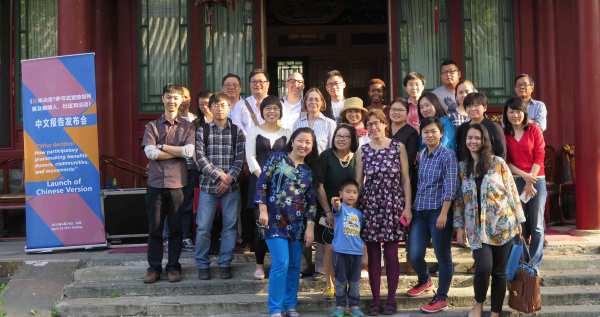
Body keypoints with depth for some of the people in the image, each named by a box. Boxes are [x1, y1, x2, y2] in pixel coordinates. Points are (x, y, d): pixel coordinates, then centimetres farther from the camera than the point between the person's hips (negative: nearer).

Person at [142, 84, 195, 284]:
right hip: (156, 183, 1)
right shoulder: (152, 126, 8)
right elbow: (150, 152, -7)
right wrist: (178, 152, -7)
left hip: (177, 183, 0)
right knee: (154, 228, 5)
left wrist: (162, 147, -7)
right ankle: (154, 267, 15)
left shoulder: (187, 127, 7)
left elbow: (189, 151, -10)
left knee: (176, 228, 6)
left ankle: (173, 267, 17)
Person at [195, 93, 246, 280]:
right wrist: (219, 175, -12)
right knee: (203, 227, -1)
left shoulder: (237, 131, 6)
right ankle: (202, 265, 12)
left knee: (229, 226, 5)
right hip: (208, 185, -1)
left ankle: (225, 264, 16)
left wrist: (229, 178, -12)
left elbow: (240, 158, 0)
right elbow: (200, 156, -4)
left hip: (231, 186, 1)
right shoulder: (202, 130, 4)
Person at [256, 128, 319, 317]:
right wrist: (263, 210, -11)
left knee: (294, 266, 8)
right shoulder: (277, 158, -1)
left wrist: (310, 227, 4)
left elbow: (312, 201, 9)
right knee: (281, 263, -11)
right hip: (275, 220, -5)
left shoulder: (309, 170, 10)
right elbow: (261, 183, -4)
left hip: (297, 224, 5)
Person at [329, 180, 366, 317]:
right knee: (341, 280, 5)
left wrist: (363, 243, 6)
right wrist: (335, 204, -53)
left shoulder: (359, 213, 10)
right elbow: (336, 208, -30)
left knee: (355, 280, 10)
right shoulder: (340, 207, -4)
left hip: (357, 251, 4)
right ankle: (340, 306, 14)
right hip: (341, 250, -4)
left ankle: (354, 306, 19)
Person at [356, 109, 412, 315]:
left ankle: (391, 299, 13)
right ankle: (375, 300, 13)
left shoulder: (398, 147, 1)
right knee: (373, 255, 5)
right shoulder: (362, 151, 6)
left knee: (391, 254, 2)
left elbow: (405, 179, 1)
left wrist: (407, 207, -5)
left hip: (393, 205, -1)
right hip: (369, 206, 1)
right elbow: (358, 181, 7)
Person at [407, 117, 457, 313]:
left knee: (442, 255, 3)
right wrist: (411, 207, 11)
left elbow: (450, 187, -12)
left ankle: (442, 298, 14)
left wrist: (443, 213, -17)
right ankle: (424, 281, 36)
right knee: (414, 255, 5)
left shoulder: (447, 155, -6)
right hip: (420, 211, 6)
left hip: (439, 211, -6)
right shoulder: (421, 155, 12)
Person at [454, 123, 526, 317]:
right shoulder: (462, 167, 7)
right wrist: (460, 227, 6)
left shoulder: (498, 163, -1)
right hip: (477, 228, 1)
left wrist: (518, 221, 1)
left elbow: (511, 191, 1)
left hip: (502, 225, -1)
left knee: (499, 271, 4)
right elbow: (459, 199, 10)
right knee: (483, 268, -17)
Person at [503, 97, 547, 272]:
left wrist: (530, 180, -11)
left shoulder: (534, 130, 2)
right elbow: (506, 161, 3)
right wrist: (524, 176, -10)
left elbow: (539, 157, -3)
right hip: (515, 181, 1)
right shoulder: (504, 133, 7)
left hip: (536, 180, -1)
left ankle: (535, 265, 5)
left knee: (536, 225, -1)